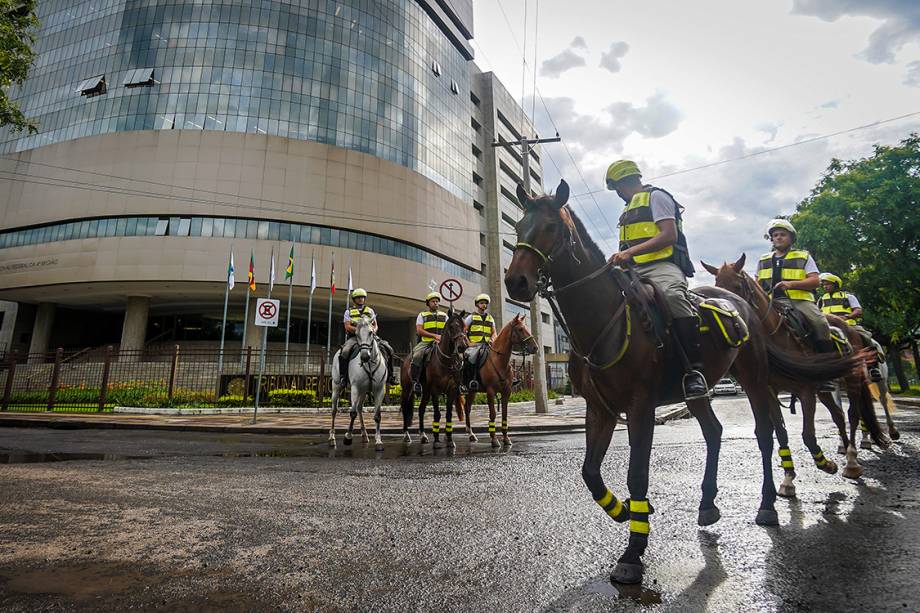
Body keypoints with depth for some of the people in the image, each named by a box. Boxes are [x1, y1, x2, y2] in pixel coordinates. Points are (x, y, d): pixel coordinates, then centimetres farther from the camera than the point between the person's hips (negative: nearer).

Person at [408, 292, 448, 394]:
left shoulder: (444, 315, 20)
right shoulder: (422, 315, 12)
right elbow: (419, 330, -1)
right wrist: (435, 335, -11)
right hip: (425, 342, -2)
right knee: (417, 355, -31)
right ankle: (415, 381, -22)